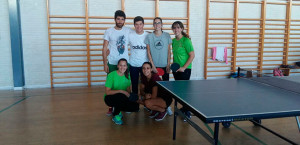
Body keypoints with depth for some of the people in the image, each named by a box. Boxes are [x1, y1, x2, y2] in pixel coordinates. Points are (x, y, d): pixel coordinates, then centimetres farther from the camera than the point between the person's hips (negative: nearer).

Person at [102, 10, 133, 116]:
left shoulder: (128, 31, 1)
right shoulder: (109, 31, -2)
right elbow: (104, 49, -1)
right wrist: (105, 64, -6)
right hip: (112, 63, -1)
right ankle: (111, 107, 14)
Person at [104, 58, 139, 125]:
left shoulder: (127, 75, 1)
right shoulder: (111, 75, -17)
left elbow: (128, 89, 7)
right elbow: (107, 92, -21)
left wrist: (128, 93, -16)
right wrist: (121, 91, -30)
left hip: (121, 99, 5)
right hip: (110, 98, -5)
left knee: (136, 106, -17)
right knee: (121, 96, -38)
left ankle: (116, 109, 8)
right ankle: (115, 116, -12)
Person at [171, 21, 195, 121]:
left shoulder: (186, 40, -12)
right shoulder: (174, 41, 9)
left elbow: (192, 55, -14)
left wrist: (184, 67, -17)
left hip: (184, 69, -7)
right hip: (176, 69, 7)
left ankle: (187, 112, 7)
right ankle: (183, 108, 28)